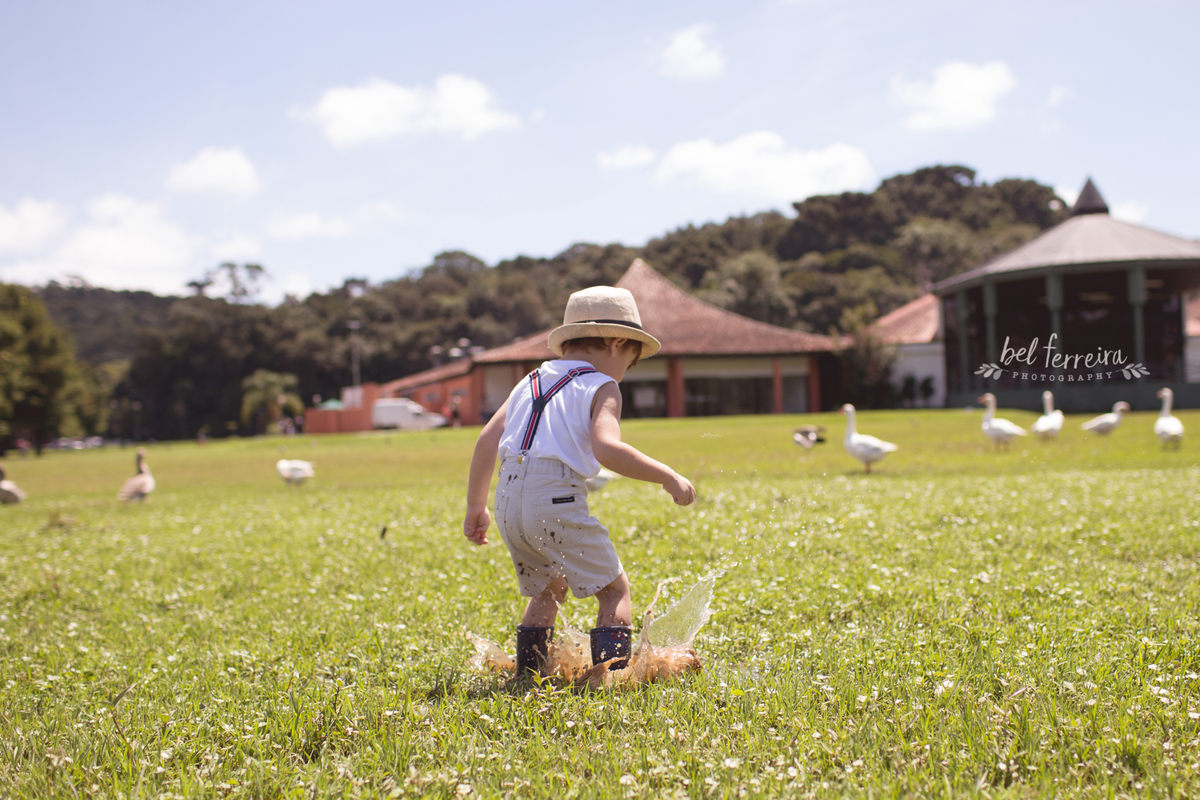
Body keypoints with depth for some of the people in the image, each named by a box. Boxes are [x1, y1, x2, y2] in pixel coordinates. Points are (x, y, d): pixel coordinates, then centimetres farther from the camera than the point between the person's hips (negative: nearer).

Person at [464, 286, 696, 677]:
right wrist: (667, 477, -11)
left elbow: (487, 441, 18)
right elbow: (606, 448, -17)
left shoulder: (531, 381, 22)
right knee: (614, 589, 7)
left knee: (548, 589, 27)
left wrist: (475, 506, 25)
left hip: (508, 499, 7)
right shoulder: (600, 387, 2)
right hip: (556, 498, -7)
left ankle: (527, 675, 25)